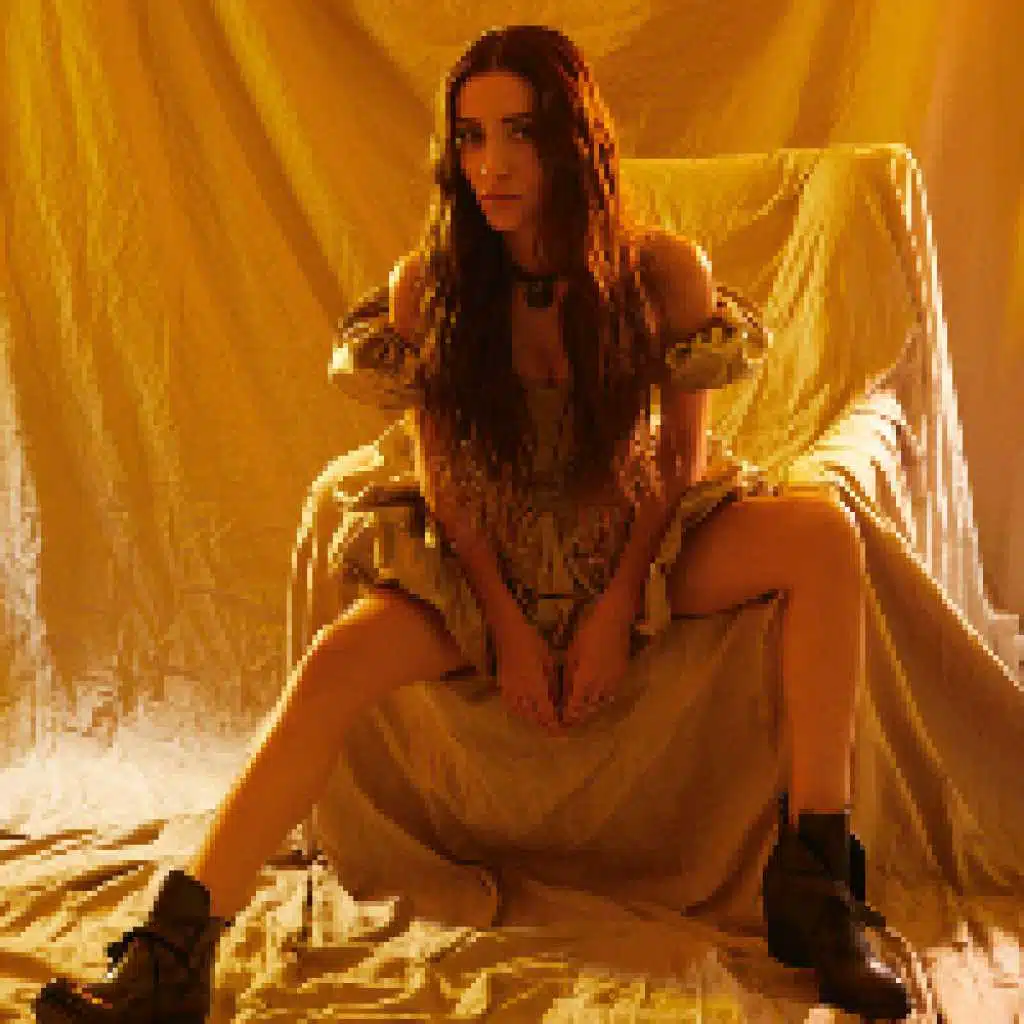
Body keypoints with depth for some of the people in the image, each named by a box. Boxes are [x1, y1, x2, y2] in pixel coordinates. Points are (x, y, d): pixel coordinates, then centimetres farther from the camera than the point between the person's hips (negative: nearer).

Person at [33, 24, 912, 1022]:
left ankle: (811, 879, -22)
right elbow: (442, 475, -4)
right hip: (487, 565, 0)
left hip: (636, 550, 0)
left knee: (821, 531, -26)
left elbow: (682, 454, -4)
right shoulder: (428, 286, -11)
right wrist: (511, 629, -10)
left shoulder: (663, 270, -12)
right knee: (339, 658, -27)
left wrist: (616, 611, -11)